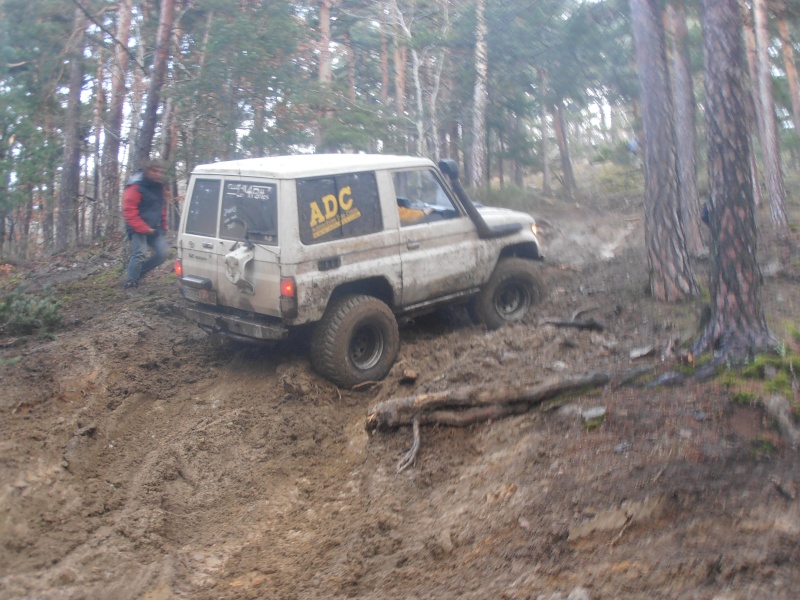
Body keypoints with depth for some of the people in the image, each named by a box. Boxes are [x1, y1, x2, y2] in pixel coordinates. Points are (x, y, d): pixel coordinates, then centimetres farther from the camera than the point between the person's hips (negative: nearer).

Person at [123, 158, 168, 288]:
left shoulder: (159, 187, 11)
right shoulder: (136, 187, -14)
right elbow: (129, 211, -18)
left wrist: (163, 227, 14)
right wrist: (144, 228, -22)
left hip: (154, 229, 8)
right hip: (138, 230, -8)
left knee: (161, 254, 4)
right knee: (139, 255, -18)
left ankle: (138, 273, 21)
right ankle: (130, 284, -9)